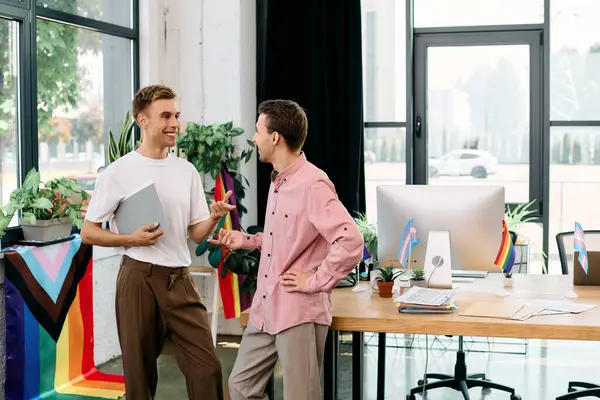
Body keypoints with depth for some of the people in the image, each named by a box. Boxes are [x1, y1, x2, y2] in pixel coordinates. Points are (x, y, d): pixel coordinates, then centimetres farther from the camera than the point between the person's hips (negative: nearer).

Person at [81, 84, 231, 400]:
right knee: (139, 372, 7)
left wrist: (214, 218, -11)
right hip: (139, 278, -3)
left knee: (207, 366, -1)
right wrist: (131, 239, -16)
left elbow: (196, 234, 10)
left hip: (179, 279, 4)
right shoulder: (117, 173, -5)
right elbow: (88, 232, -2)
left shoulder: (187, 171, 8)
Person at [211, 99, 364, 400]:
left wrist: (316, 282, -20)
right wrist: (245, 241, 14)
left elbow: (351, 242, -27)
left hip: (299, 313, -9)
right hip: (265, 310, 9)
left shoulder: (312, 184, -18)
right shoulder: (278, 181, 12)